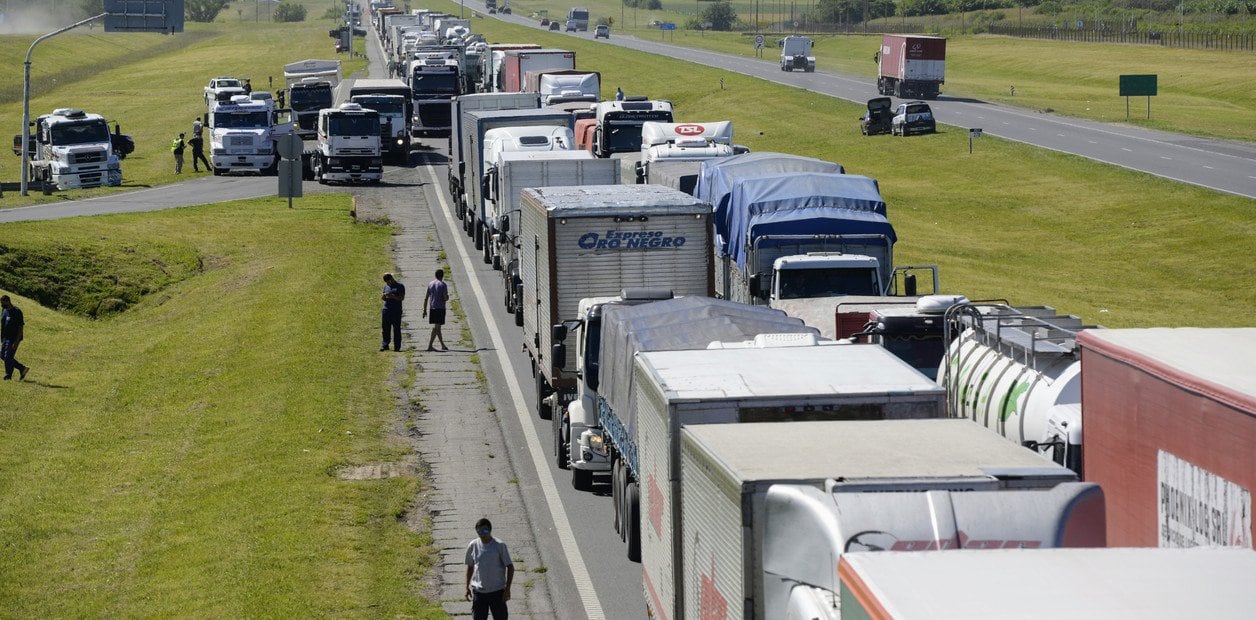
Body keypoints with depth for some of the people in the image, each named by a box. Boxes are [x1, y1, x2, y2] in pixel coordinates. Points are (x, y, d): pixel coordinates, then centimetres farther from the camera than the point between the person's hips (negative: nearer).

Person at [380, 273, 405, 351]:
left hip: (396, 311, -5)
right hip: (386, 310, 5)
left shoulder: (400, 286, 0)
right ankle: (385, 344, 6)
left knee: (396, 329, -3)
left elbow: (402, 297, -7)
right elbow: (383, 298, 22)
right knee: (385, 328, 1)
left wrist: (393, 296, -20)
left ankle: (397, 346, 1)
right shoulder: (386, 287, 17)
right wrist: (384, 296, -2)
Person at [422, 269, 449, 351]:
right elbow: (445, 298, -14)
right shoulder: (443, 285, -8)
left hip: (432, 308, 6)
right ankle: (429, 346, -16)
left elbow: (426, 298, 9)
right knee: (436, 327, -7)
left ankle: (443, 345, 24)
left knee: (436, 327, 15)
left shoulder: (430, 284, 9)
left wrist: (424, 310, 12)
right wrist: (447, 297, 10)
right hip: (440, 308, -6)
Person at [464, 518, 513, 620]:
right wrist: (467, 587, 12)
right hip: (478, 591, 2)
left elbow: (510, 567, -5)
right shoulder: (473, 546, 0)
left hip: (497, 591, -2)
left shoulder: (500, 546, -9)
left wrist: (507, 588, -10)